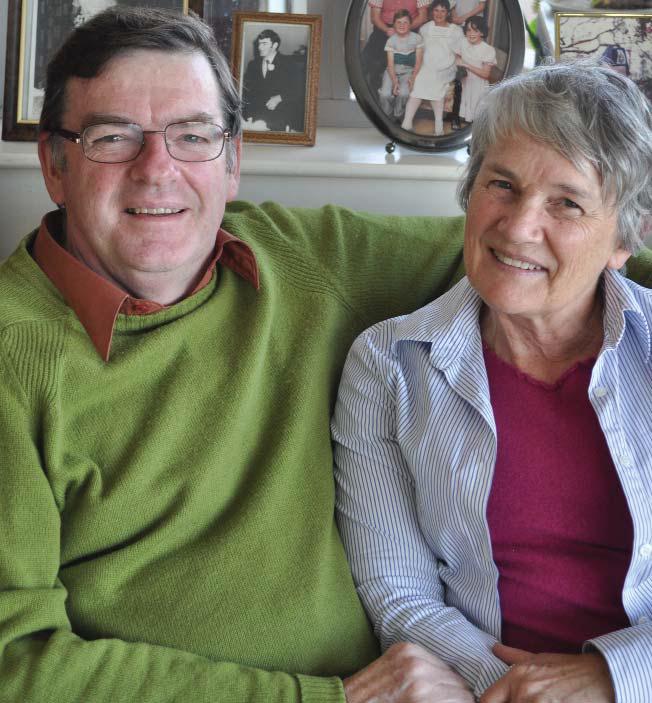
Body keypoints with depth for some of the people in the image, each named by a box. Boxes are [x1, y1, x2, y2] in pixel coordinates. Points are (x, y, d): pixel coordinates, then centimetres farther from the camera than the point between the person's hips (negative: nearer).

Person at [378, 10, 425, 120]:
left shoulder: (416, 38, -4)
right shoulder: (391, 41, -4)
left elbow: (418, 61, -2)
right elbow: (390, 64, -9)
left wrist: (413, 77, -17)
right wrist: (395, 81, -23)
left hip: (408, 71, 0)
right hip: (393, 71, 1)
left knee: (403, 93, -31)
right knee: (385, 94, -26)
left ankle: (398, 116, -3)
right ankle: (387, 116, 3)